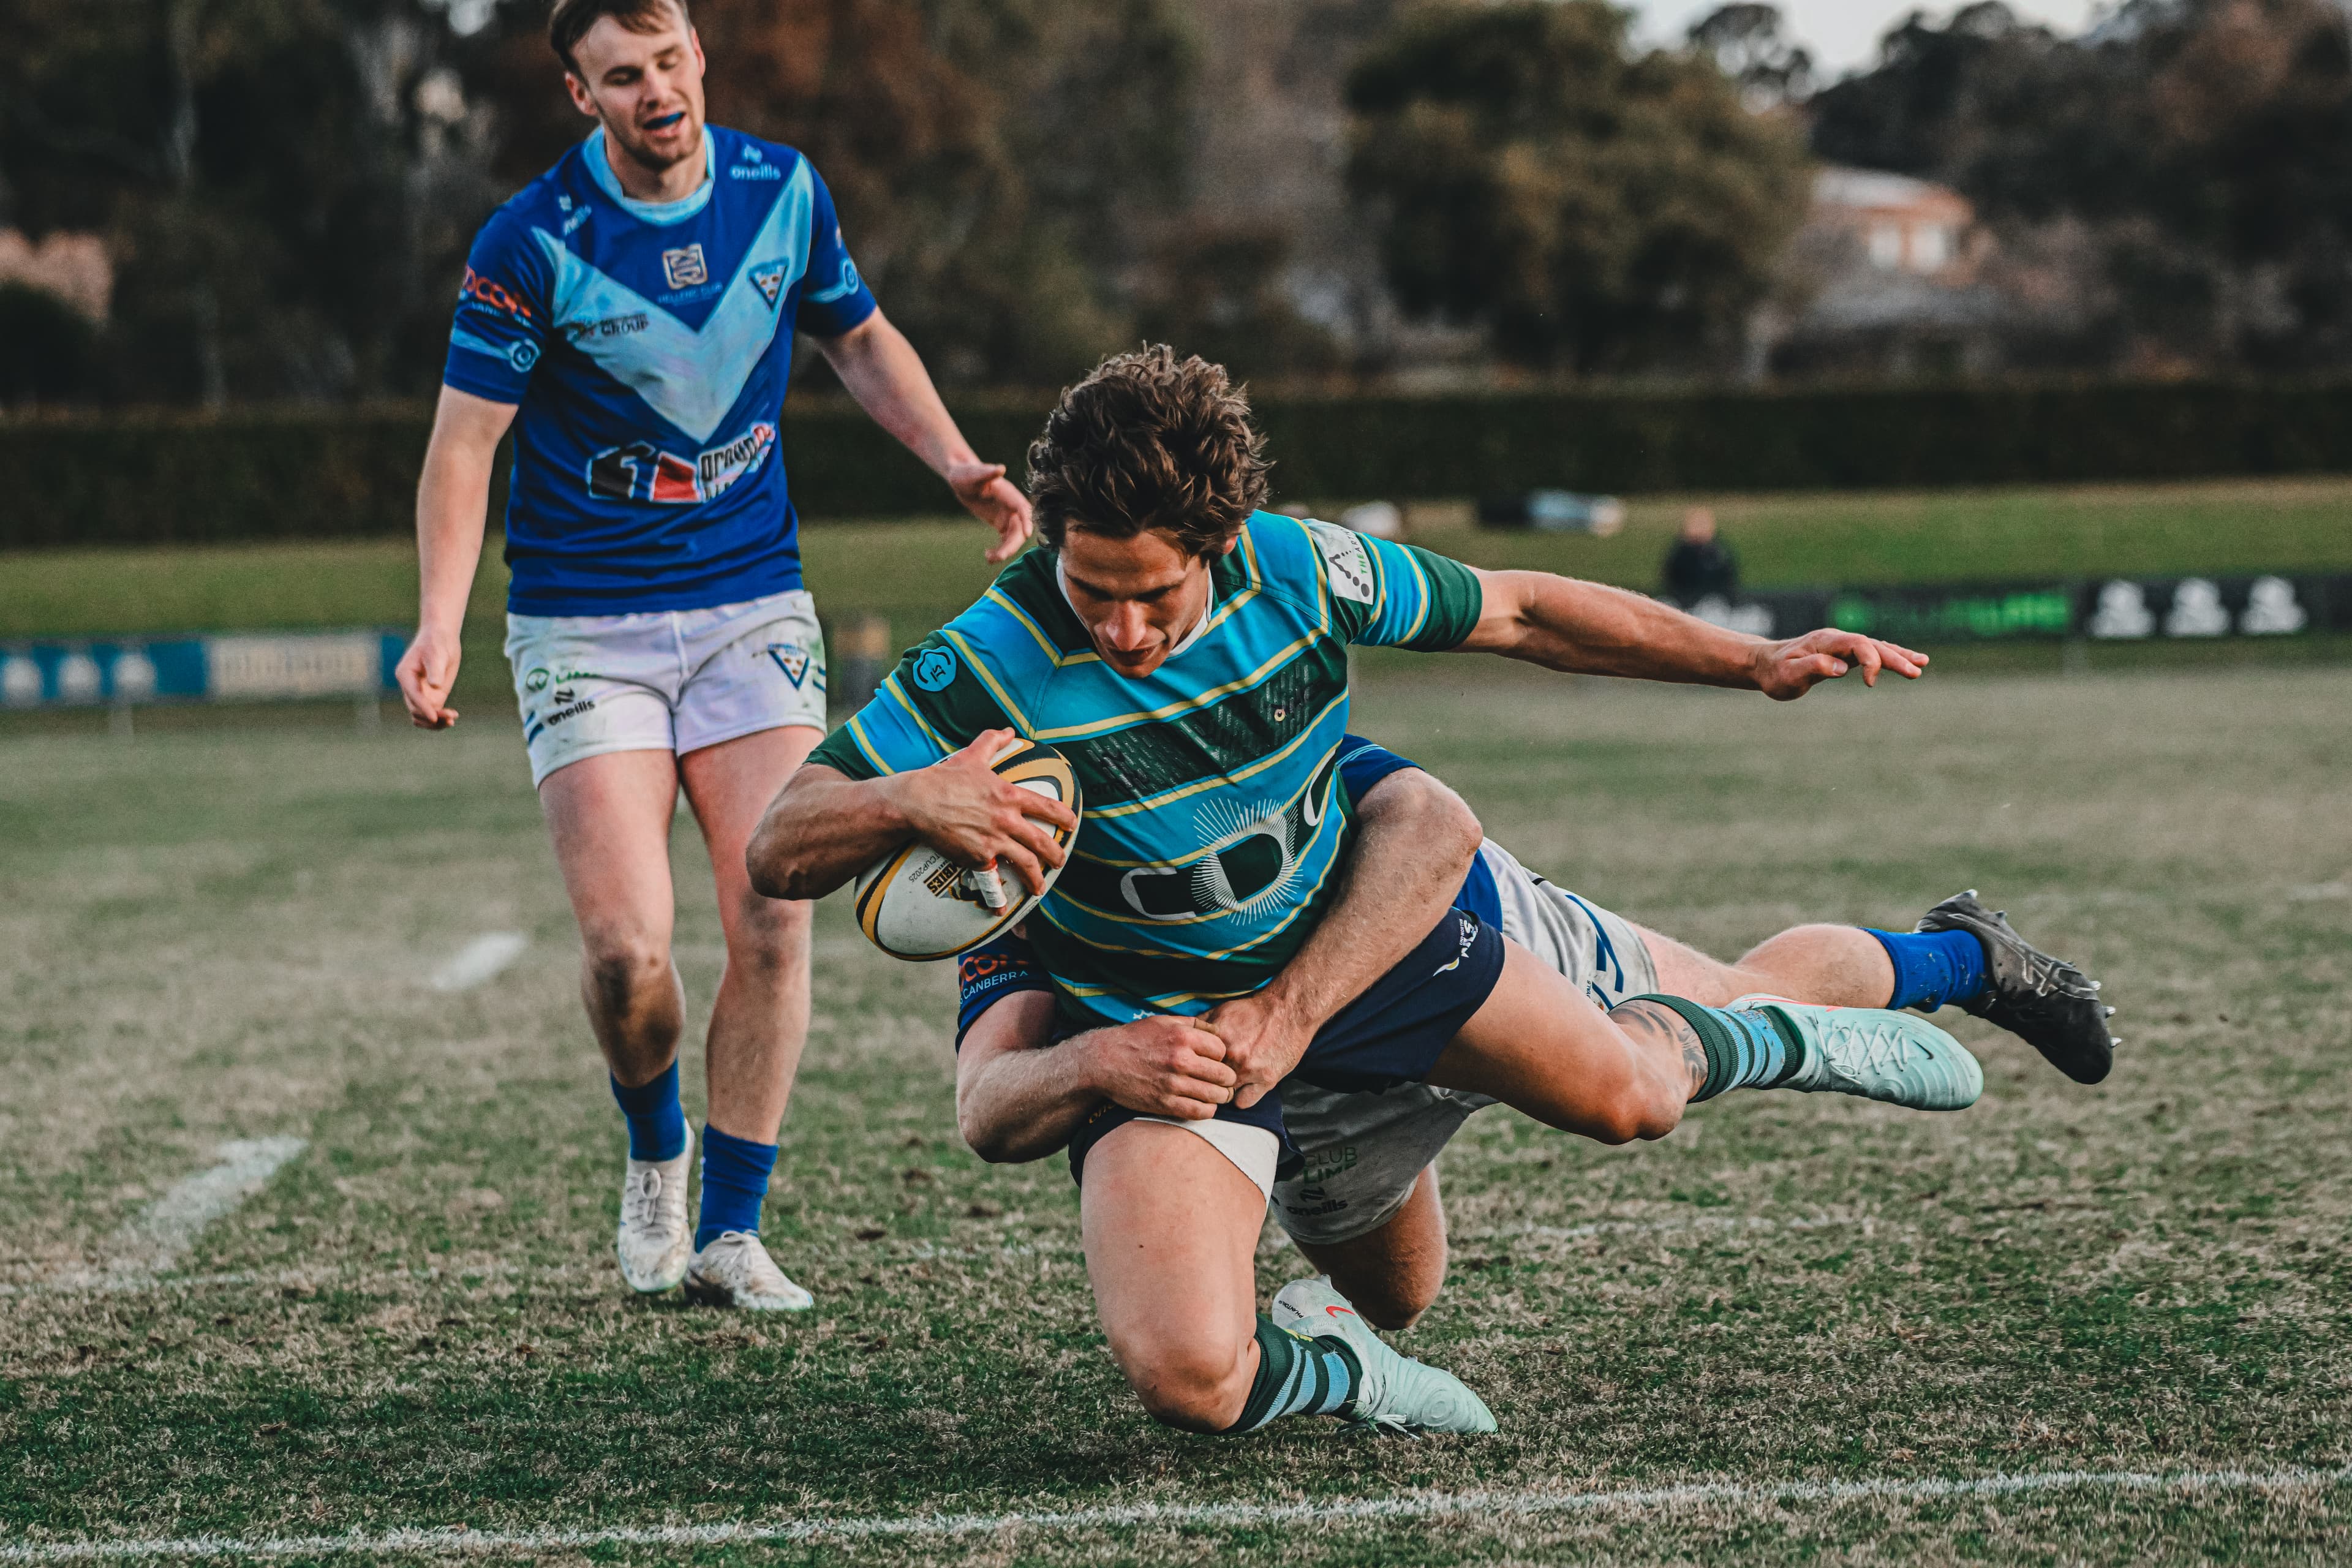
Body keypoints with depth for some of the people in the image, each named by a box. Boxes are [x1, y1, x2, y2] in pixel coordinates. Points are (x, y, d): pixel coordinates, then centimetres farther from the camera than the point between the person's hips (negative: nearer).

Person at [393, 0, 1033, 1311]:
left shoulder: (784, 192, -1)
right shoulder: (534, 242, -12)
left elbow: (860, 339, 17)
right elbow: (467, 439, -10)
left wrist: (957, 465, 3)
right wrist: (441, 624, -23)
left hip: (754, 604, 3)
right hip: (584, 624, -3)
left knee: (773, 924, -9)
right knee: (627, 947, -12)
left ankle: (730, 1231, 3)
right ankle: (656, 1154, 20)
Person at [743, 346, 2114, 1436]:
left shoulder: (1297, 570, -21)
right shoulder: (989, 668, -31)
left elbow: (1515, 613, -3)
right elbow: (779, 850, -29)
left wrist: (1754, 663, -4)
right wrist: (907, 803, -52)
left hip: (1348, 933, 3)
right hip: (1162, 1020, -3)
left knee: (1629, 1097, 13)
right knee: (1190, 1377, -25)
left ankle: (1783, 1039, 50)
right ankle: (1336, 1372, 11)